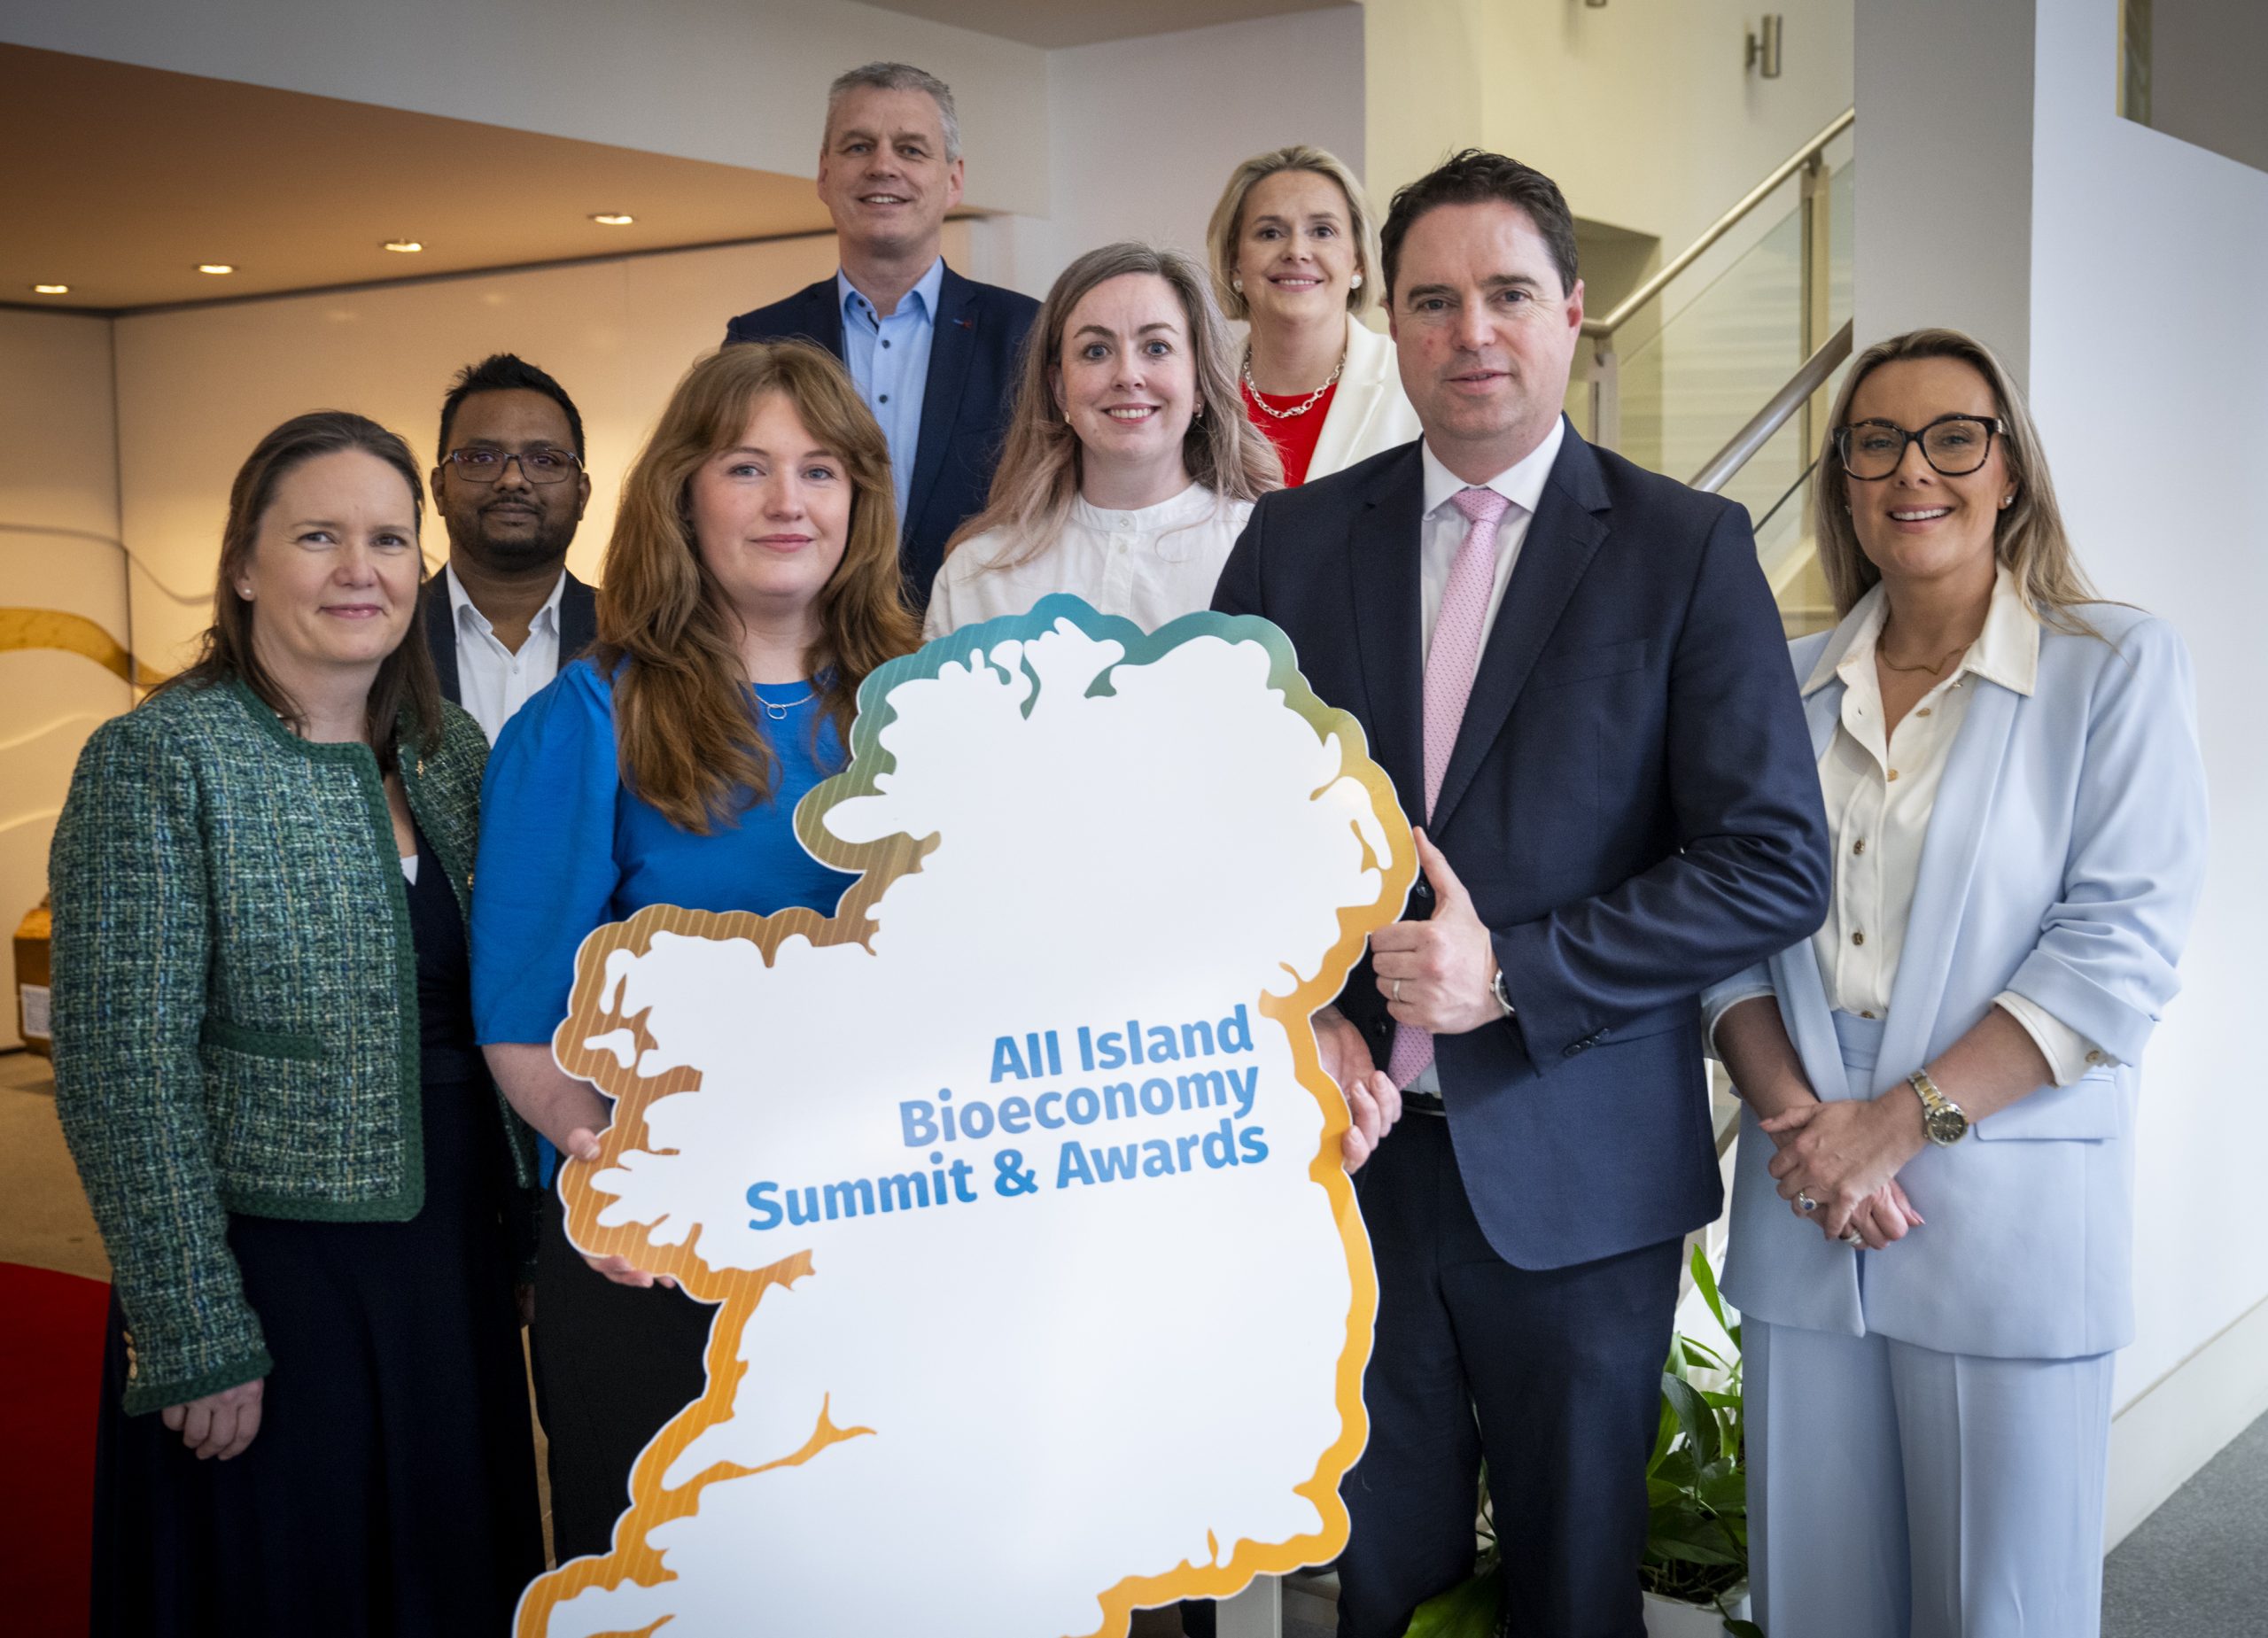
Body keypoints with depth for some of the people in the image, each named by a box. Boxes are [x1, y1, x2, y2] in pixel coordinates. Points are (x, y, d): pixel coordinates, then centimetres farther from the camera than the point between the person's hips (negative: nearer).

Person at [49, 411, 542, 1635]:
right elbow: (124, 1074, -15)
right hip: (269, 1284, -6)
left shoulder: (451, 751, 7)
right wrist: (197, 1340, -16)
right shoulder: (157, 761, -12)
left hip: (458, 1274, 6)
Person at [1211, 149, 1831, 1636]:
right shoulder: (1295, 538, 6)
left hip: (1573, 1171, -2)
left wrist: (1514, 974, -16)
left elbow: (1777, 867, -9)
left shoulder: (1687, 549, -3)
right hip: (1351, 1138, 2)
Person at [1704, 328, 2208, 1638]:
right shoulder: (1790, 687, 11)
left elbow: (2122, 943, -9)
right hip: (1806, 1212, 3)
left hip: (2008, 1222, -3)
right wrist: (1791, 1110, -9)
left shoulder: (2119, 666, -1)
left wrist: (1903, 1120, -14)